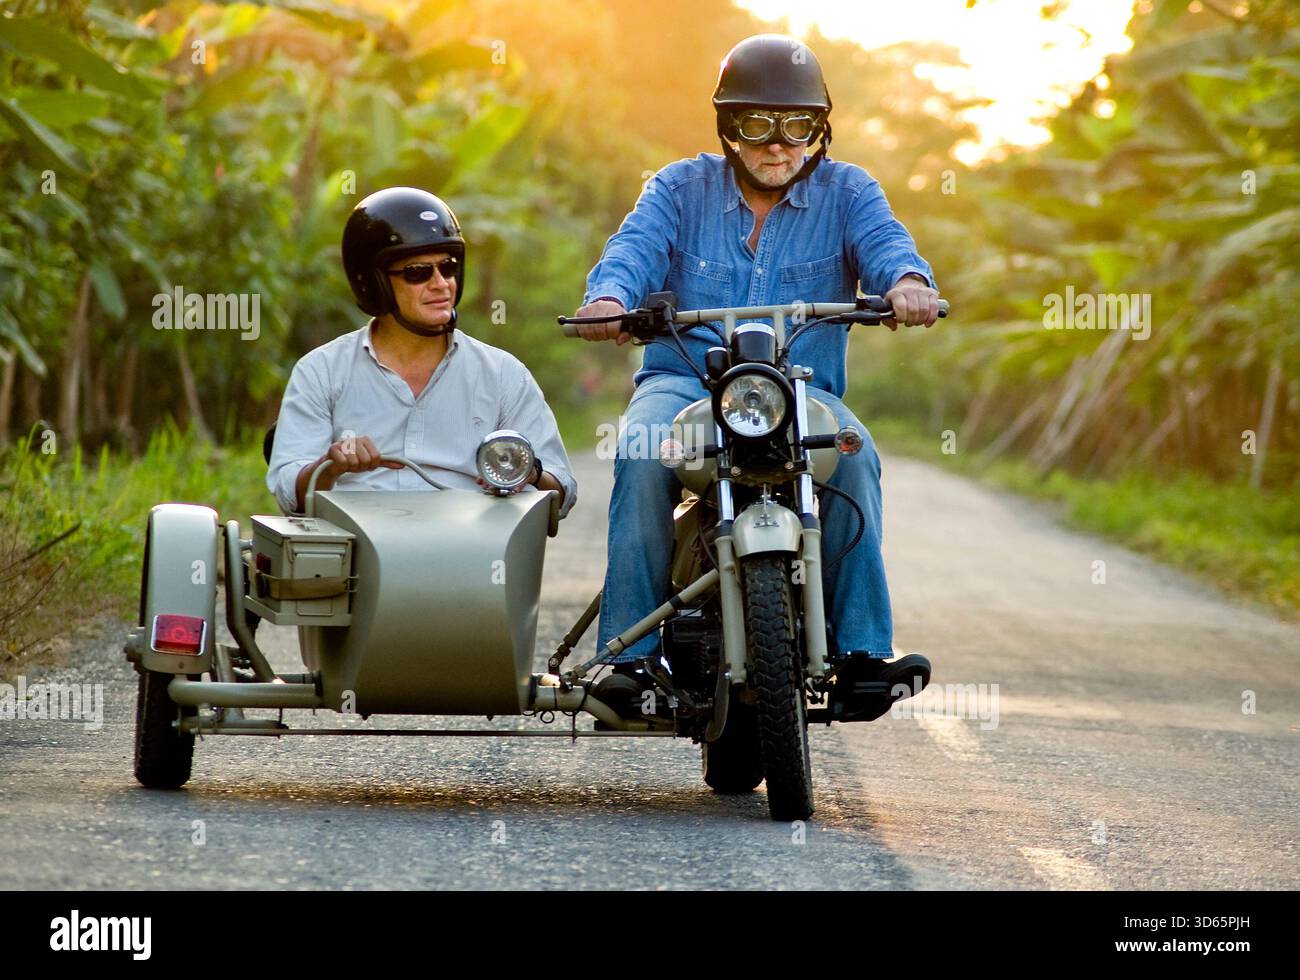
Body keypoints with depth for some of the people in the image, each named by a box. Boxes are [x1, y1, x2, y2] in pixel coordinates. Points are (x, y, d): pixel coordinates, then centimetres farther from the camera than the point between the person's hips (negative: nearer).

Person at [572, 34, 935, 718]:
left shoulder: (846, 192, 9)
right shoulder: (680, 189, 10)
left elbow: (884, 242, -11)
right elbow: (635, 247, -9)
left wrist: (906, 280, -37)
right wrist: (609, 296, -33)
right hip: (683, 377, 0)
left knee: (854, 456, -31)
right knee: (643, 455, -32)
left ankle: (863, 650, -27)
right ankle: (628, 652, -31)